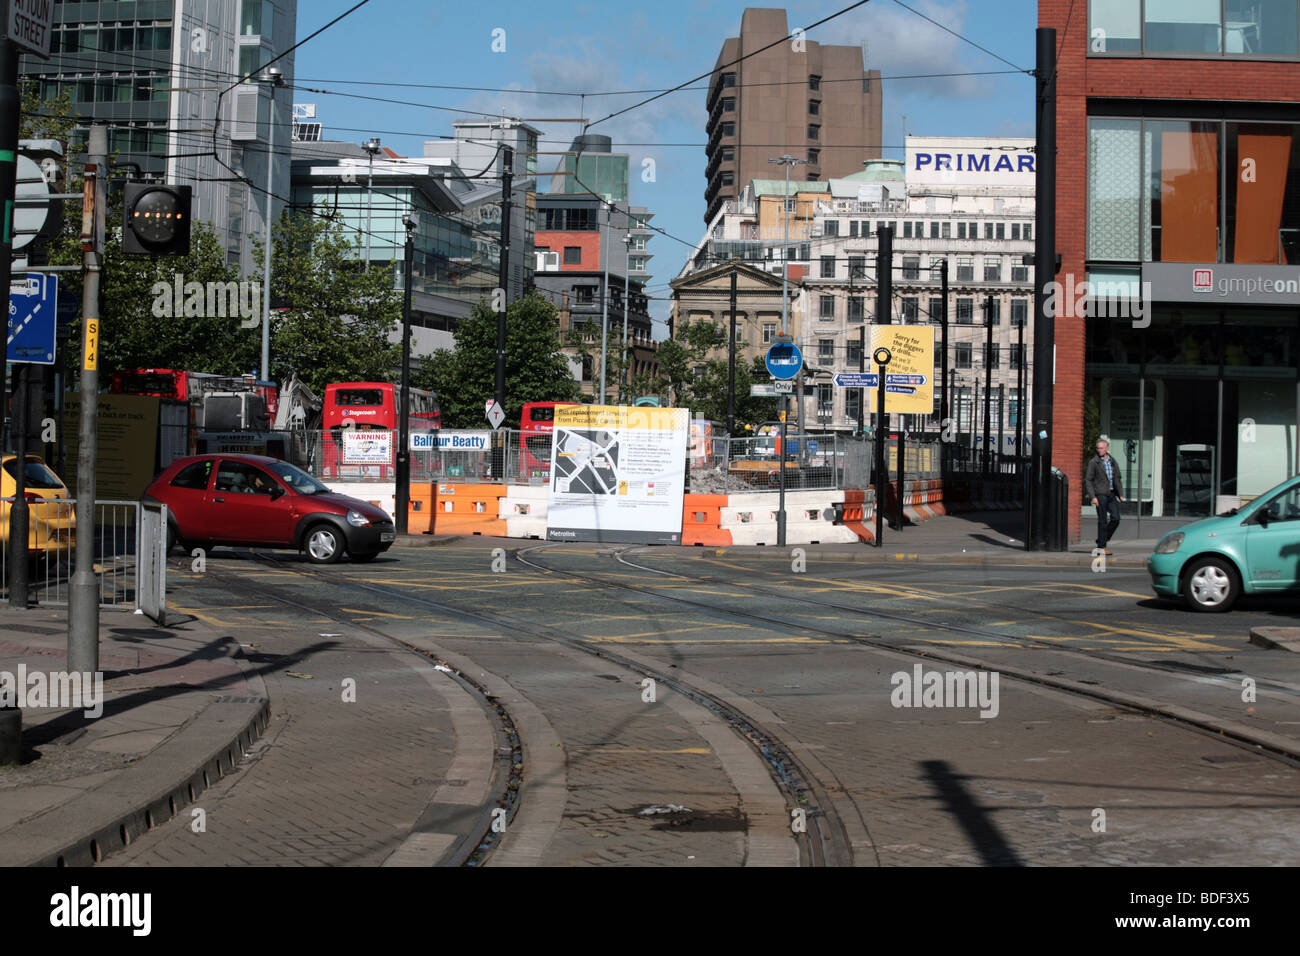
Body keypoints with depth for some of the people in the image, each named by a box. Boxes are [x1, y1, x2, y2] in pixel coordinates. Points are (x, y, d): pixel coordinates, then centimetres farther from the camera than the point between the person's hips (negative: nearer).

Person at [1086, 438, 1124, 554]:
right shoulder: (1093, 463, -2)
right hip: (1100, 494, -5)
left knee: (1115, 518, -2)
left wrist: (1120, 494, 10)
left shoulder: (1113, 462, 13)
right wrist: (1093, 497, -13)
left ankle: (1102, 541, 13)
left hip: (1112, 494, 5)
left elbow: (1118, 479, 19)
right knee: (1102, 521, -5)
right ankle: (1101, 546, 1)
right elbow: (1088, 480, -4)